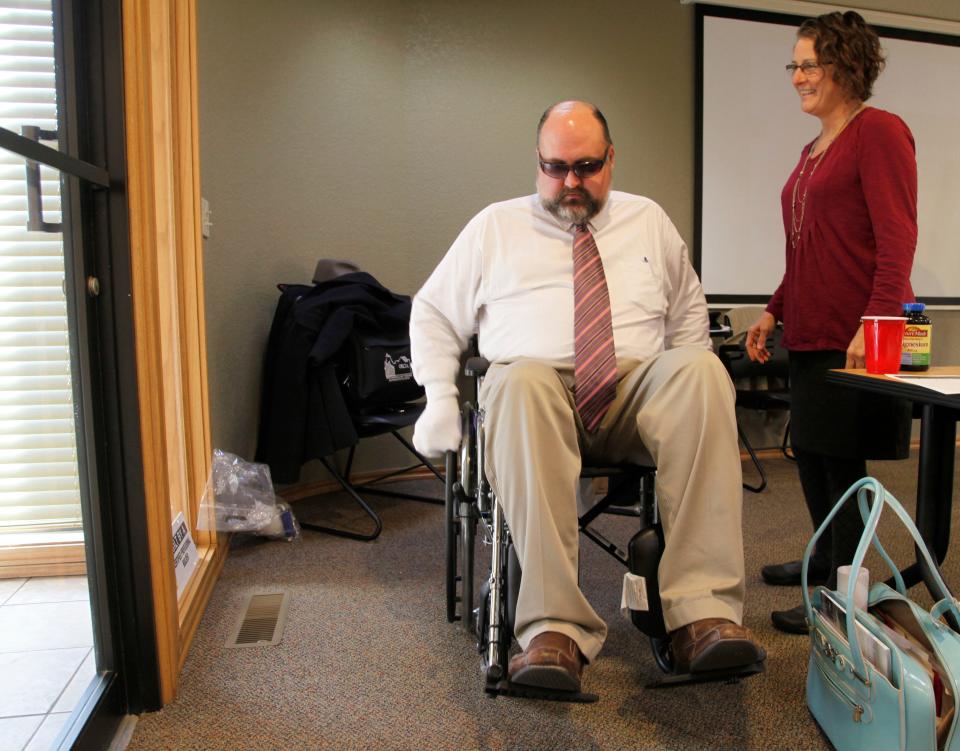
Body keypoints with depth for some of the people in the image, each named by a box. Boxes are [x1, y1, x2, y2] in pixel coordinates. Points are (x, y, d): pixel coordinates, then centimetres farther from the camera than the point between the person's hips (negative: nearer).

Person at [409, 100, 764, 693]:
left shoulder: (650, 222, 22)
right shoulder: (495, 227, 16)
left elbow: (688, 311, 26)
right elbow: (434, 311, 17)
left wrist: (683, 390, 9)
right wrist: (440, 398, 4)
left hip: (637, 389, 2)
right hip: (536, 385, -1)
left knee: (704, 369, -31)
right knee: (523, 380, -38)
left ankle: (704, 614, -35)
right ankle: (556, 630, -40)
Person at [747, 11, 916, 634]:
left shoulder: (879, 132, -6)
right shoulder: (814, 150, 19)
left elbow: (897, 239, -15)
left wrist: (873, 324, -24)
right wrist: (776, 311, 17)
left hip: (856, 336, -9)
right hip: (812, 332, 9)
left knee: (842, 461, -3)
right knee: (810, 451, 16)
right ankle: (828, 558, 34)